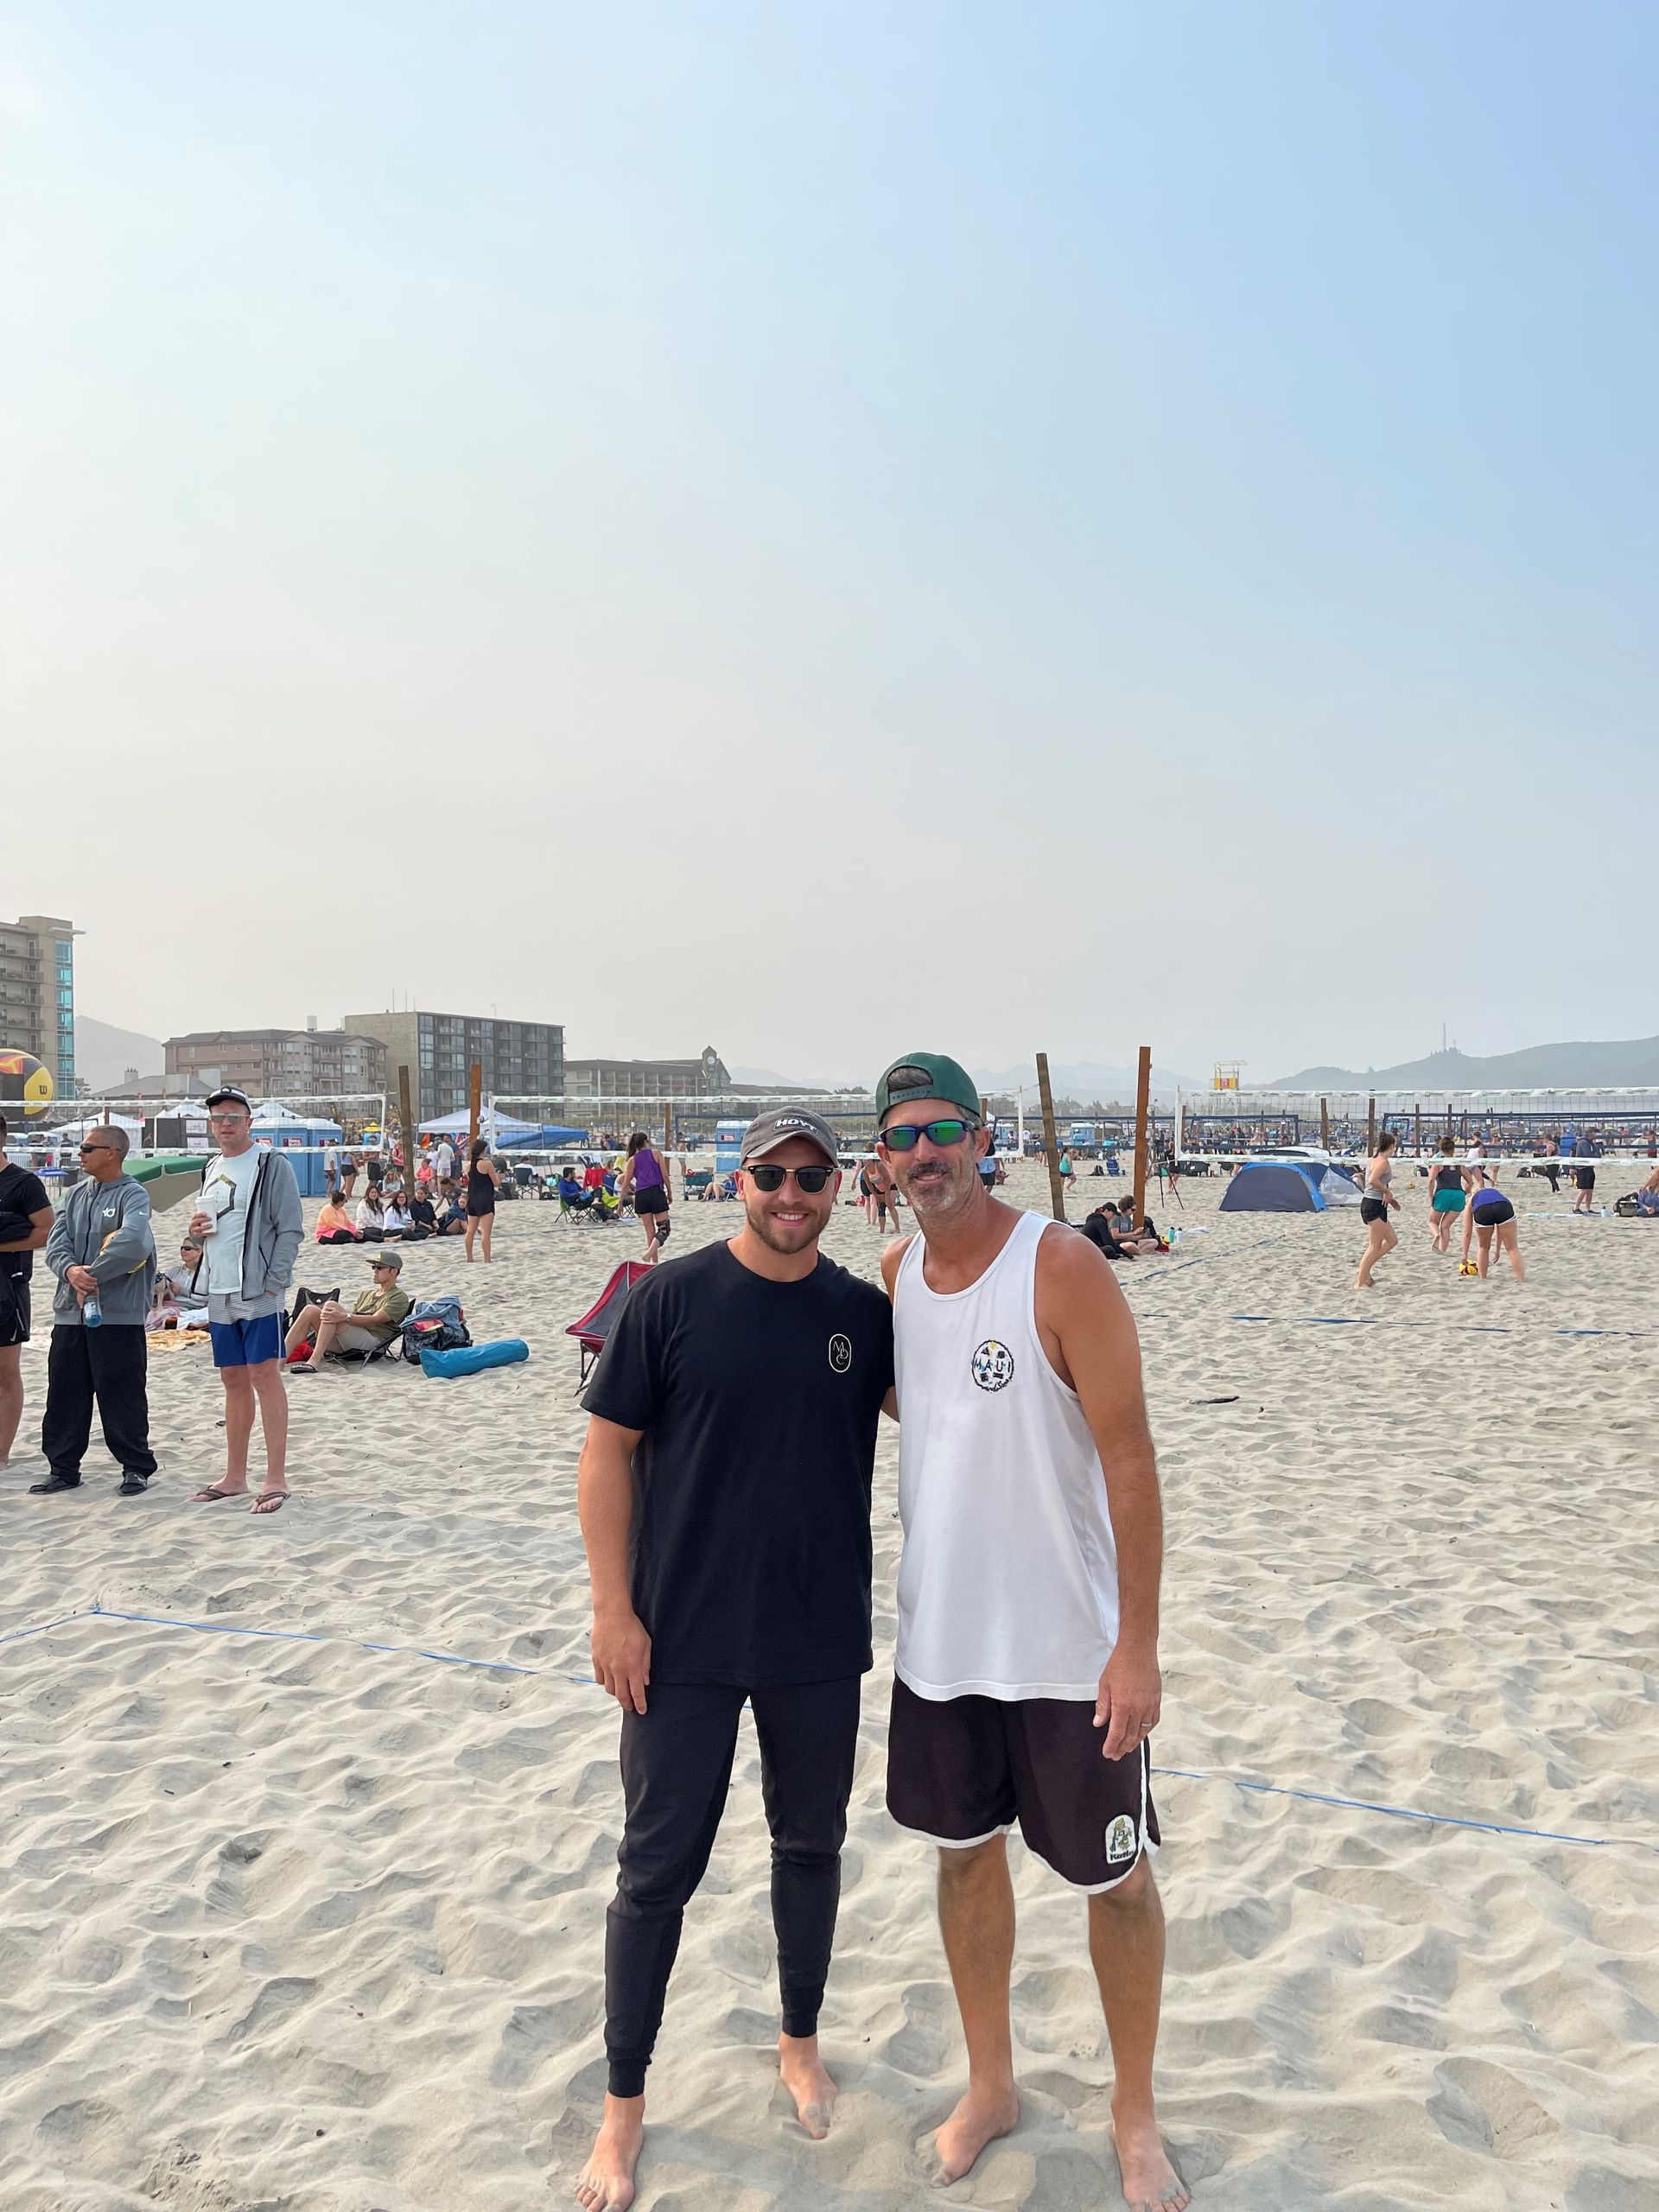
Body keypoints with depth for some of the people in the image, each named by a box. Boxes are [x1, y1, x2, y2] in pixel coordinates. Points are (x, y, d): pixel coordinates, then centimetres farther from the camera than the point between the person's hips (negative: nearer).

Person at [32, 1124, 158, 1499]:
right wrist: (71, 1270, -15)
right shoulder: (77, 1194, 15)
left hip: (118, 1314, -7)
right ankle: (63, 1468, 24)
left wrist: (92, 1275, -19)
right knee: (64, 1393, 12)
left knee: (121, 1395, -1)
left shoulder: (133, 1195, -8)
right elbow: (56, 1242, 6)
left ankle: (136, 1468, 10)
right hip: (70, 1311, 7)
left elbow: (132, 1241, -26)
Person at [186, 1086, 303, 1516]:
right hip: (219, 1294, 8)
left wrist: (273, 1283, -18)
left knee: (264, 1375, -8)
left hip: (258, 1292, -7)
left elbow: (290, 1229, -11)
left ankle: (276, 1479, -4)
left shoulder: (272, 1165, -7)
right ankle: (234, 1476, 22)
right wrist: (197, 1227, 3)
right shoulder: (212, 1169, 16)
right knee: (233, 1380, 13)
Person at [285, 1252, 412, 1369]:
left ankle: (314, 1362, -36)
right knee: (310, 1310, -12)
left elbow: (375, 1320, -10)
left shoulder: (399, 1297, 7)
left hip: (372, 1342, -7)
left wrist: (344, 1317, -25)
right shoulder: (367, 1294, 33)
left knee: (331, 1305, -25)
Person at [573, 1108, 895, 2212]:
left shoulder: (865, 1313, 0)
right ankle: (625, 2102, 28)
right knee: (659, 1866, 8)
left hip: (821, 1641, 3)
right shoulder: (671, 1299, -8)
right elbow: (609, 1450, -5)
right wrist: (614, 1608, -9)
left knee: (812, 1845, 18)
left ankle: (801, 2040, 43)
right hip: (685, 1638, -2)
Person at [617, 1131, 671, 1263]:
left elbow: (626, 1183, 5)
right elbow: (665, 1176, 0)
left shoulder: (632, 1160, 8)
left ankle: (654, 1262, 12)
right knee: (664, 1228, -5)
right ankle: (649, 1254, -27)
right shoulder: (655, 1154, 2)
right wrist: (669, 1192, 12)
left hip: (640, 1196, 4)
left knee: (650, 1231, 11)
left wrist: (620, 1202, 11)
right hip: (656, 1192, -3)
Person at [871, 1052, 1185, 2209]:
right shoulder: (895, 1273, 0)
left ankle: (1135, 2113, 36)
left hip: (1069, 1644, -5)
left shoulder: (1063, 1266, -19)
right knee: (966, 1851, 19)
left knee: (1117, 1878, 12)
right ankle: (992, 2083, 42)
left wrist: (1139, 1646, -18)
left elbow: (1130, 1459, -17)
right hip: (941, 1635, 5)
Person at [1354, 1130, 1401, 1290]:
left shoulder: (1376, 1159, 16)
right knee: (1375, 1246, -6)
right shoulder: (1383, 1161, -14)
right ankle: (1360, 1282, -5)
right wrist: (1388, 1192, -16)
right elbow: (1373, 1180, -29)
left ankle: (1364, 1271, 15)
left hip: (1370, 1204, 10)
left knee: (1392, 1240, 16)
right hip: (1374, 1205, -10)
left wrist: (1389, 1198, 18)